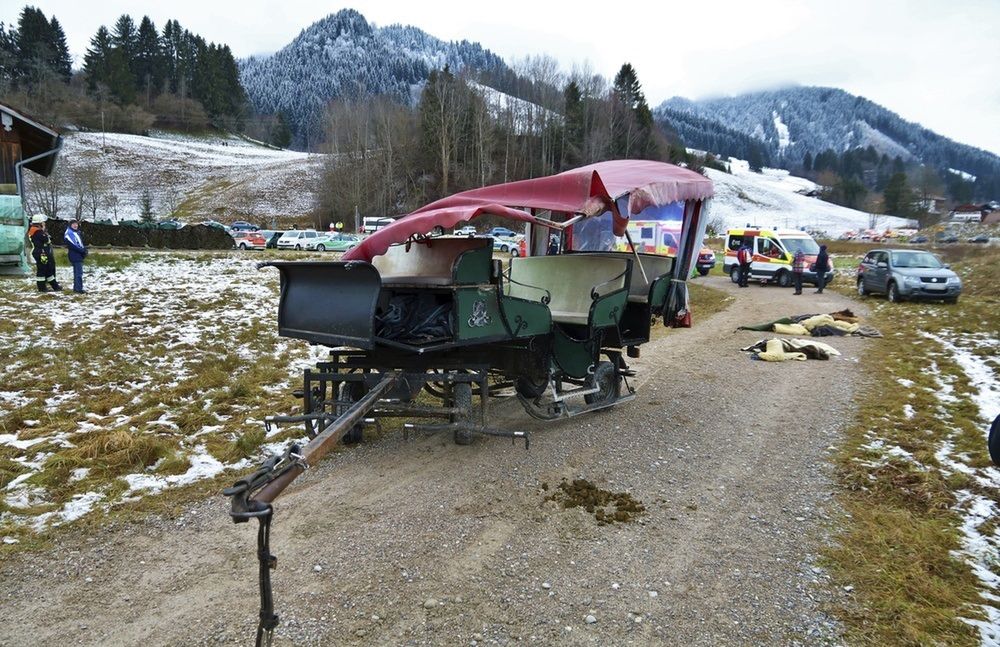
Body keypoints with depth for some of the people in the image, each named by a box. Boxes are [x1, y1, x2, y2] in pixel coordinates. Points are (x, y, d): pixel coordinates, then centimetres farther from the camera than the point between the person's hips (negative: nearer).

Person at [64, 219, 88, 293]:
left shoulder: (77, 232, 16)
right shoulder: (68, 233, -10)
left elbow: (81, 242, 17)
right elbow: (72, 245, -18)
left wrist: (84, 250, -1)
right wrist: (82, 250, -16)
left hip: (80, 255, 9)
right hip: (75, 256, -9)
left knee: (77, 272, 13)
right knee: (79, 273, -11)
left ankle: (76, 288, 20)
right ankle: (78, 289, -10)